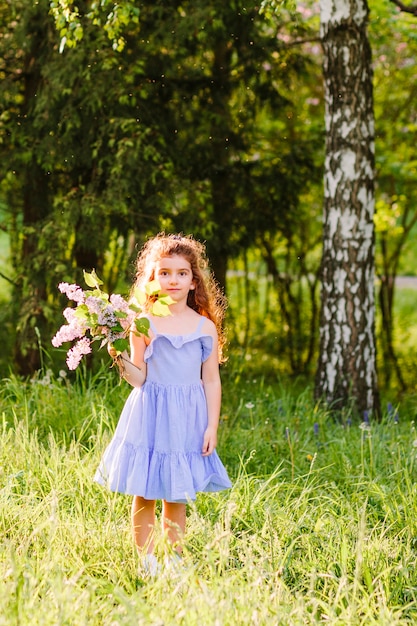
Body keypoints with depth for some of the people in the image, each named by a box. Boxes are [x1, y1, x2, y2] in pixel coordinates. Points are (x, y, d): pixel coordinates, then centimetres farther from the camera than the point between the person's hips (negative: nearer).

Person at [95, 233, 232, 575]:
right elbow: (139, 378, -3)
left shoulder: (205, 328, 2)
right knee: (144, 497, 2)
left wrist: (212, 426, 0)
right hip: (150, 416, -1)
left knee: (177, 499, 8)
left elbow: (211, 380, 5)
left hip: (187, 419, 1)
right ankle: (147, 563, 11)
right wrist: (121, 357, -20)